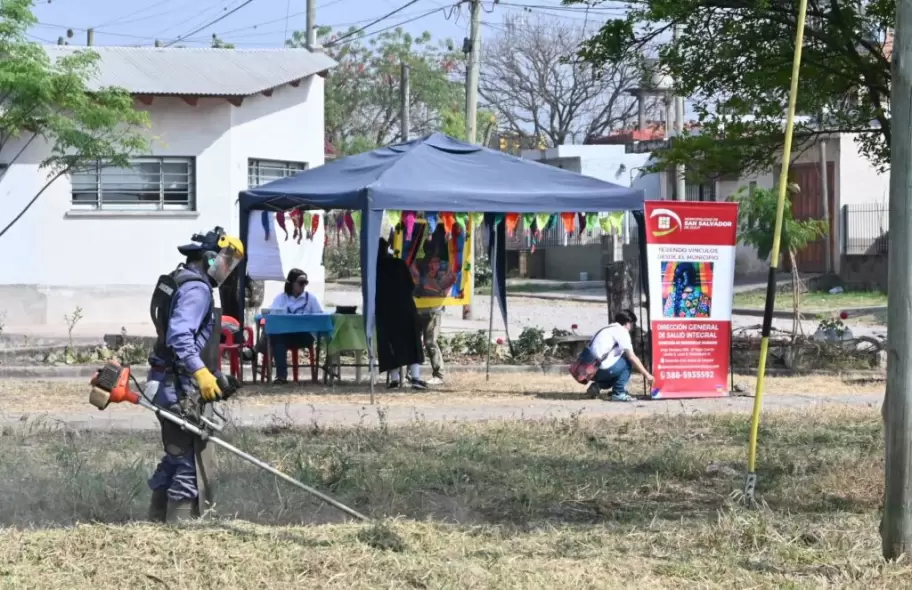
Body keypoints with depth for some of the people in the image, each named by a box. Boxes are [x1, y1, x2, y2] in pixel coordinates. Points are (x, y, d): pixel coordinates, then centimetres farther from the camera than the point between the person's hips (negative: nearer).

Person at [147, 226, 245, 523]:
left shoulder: (180, 282, 18)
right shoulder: (196, 288, -15)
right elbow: (179, 336, -29)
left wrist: (215, 376, 26)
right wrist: (201, 372, -37)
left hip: (170, 385, 11)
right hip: (181, 390, -11)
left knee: (177, 457, 19)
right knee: (192, 462, -7)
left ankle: (157, 523, 26)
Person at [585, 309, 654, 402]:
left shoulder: (610, 329, 24)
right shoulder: (621, 331, -3)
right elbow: (632, 357, -6)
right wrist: (647, 374, 2)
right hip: (602, 369, -9)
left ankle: (598, 386, 9)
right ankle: (619, 394, -2)